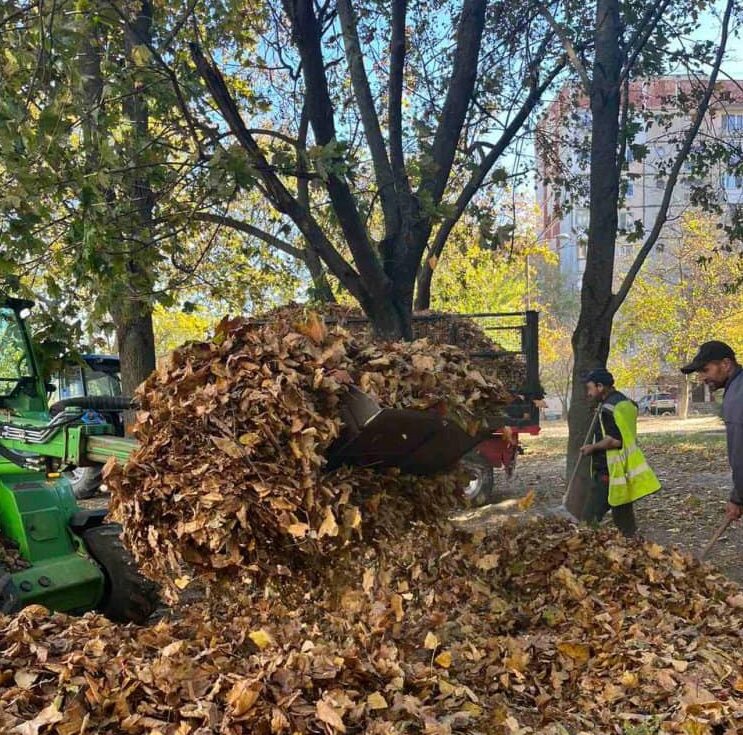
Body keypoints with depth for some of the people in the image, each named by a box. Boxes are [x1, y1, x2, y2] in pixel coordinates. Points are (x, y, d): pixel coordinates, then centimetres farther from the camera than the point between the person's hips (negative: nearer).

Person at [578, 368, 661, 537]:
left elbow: (615, 440, -25)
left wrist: (593, 447, -13)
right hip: (625, 470, 10)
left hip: (609, 471, -10)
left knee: (590, 518, -7)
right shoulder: (625, 402, 14)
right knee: (623, 514, 14)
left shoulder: (608, 407, -17)